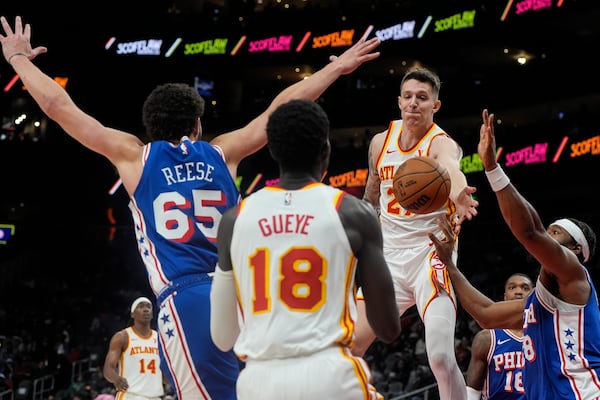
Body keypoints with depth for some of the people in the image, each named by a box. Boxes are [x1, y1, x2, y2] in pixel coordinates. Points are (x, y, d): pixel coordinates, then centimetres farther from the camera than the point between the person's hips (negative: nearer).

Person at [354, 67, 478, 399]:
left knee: (441, 356, -19)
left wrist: (457, 193, -63)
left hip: (430, 254, -6)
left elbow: (451, 168, -40)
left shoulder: (442, 144, -14)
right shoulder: (380, 142, 5)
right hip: (390, 257, 6)